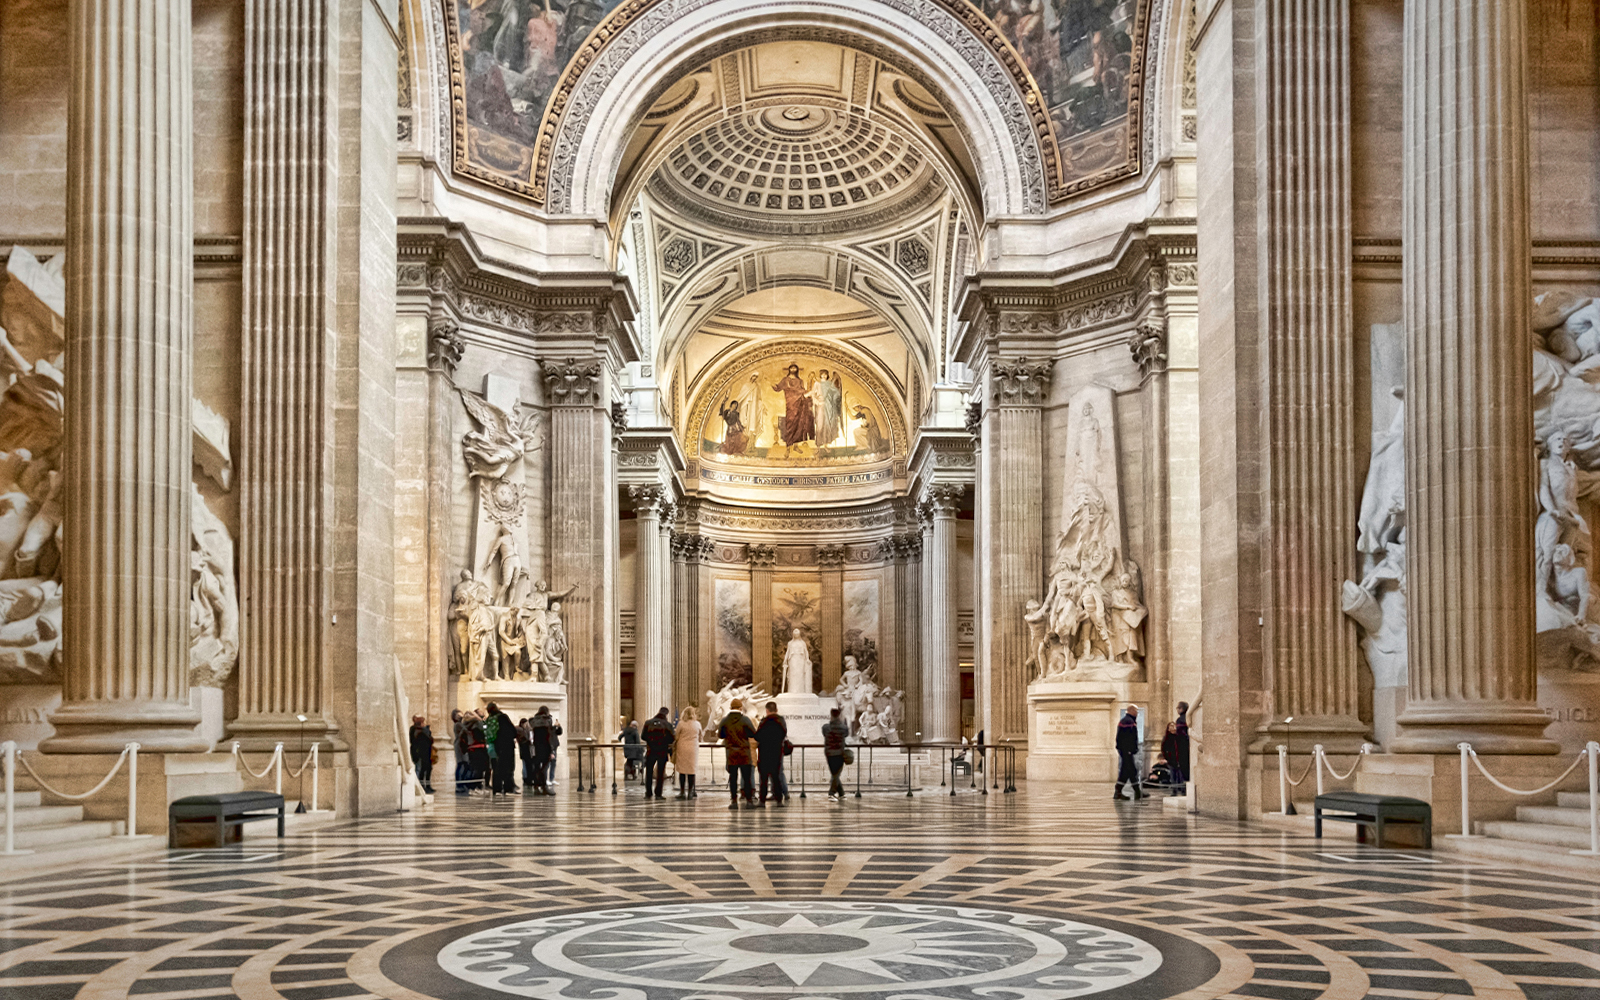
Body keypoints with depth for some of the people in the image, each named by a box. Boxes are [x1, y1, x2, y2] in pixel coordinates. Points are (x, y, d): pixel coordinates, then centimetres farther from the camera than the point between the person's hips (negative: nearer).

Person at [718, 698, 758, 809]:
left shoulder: (725, 720, -2)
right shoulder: (745, 720, -7)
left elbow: (720, 735, 7)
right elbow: (754, 734, -7)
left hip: (731, 753, 1)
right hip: (744, 752, -1)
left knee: (732, 778, 6)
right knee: (747, 777, 5)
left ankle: (733, 800, 3)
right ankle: (749, 800, 5)